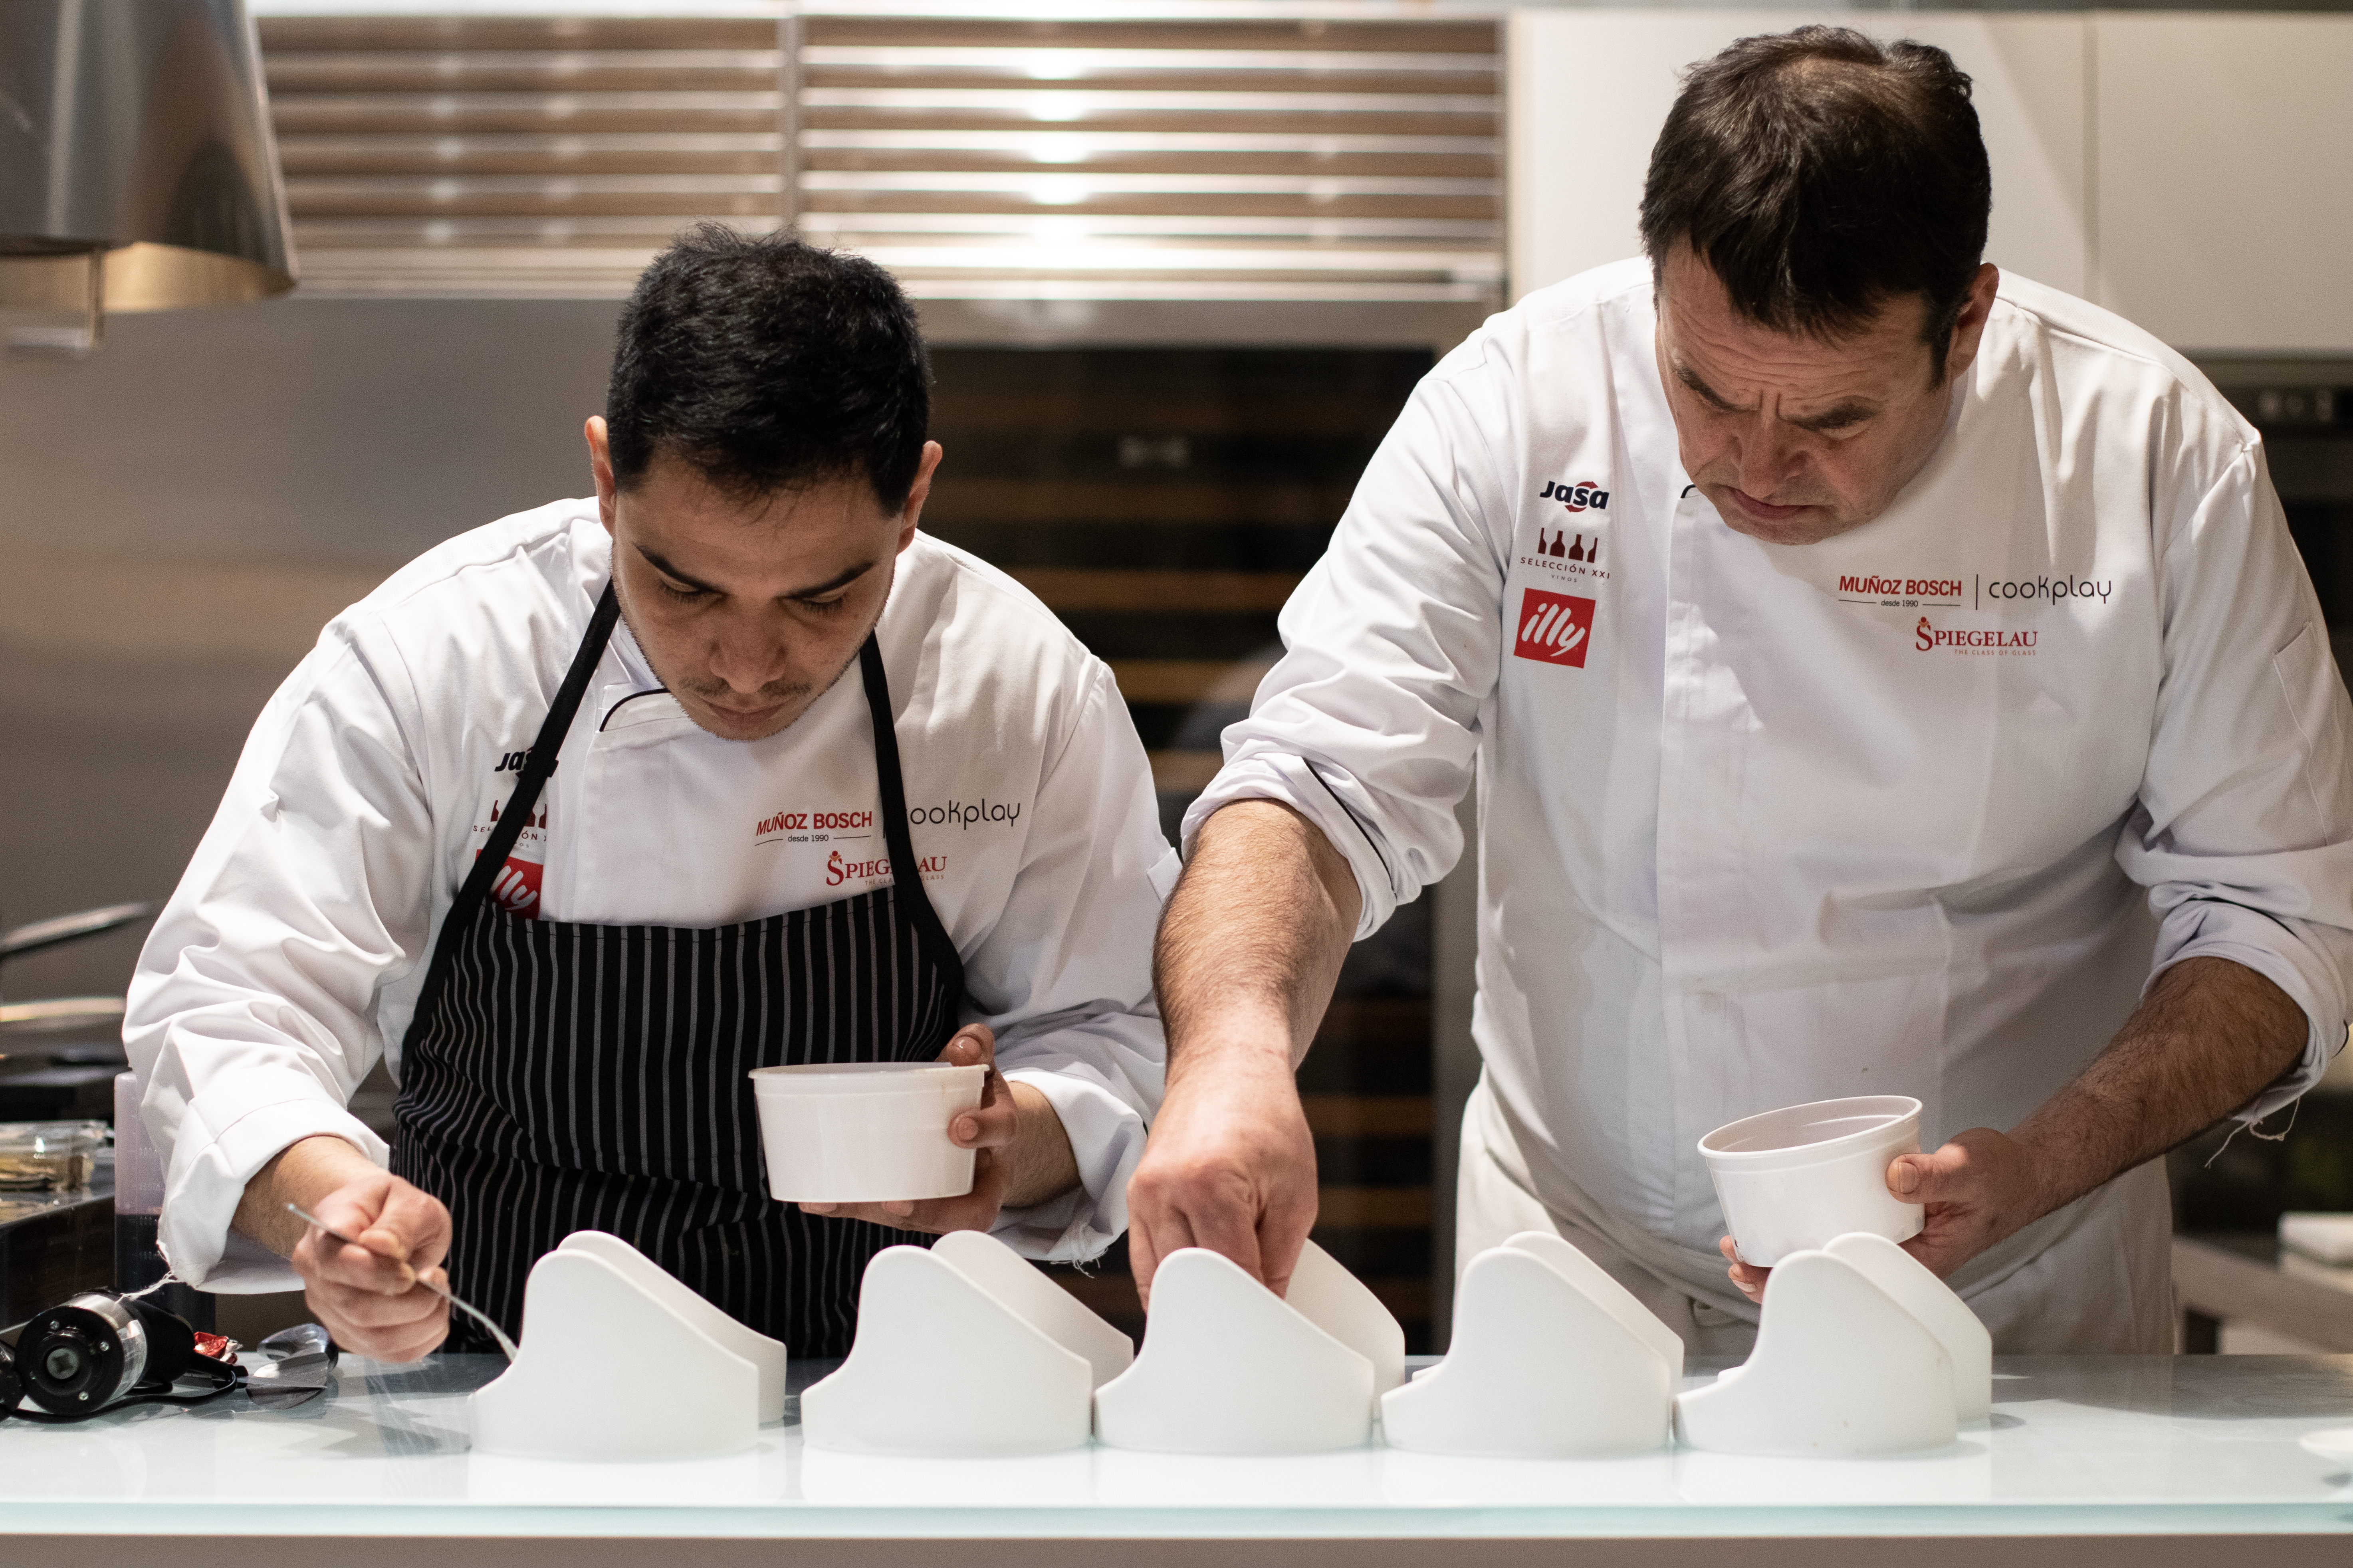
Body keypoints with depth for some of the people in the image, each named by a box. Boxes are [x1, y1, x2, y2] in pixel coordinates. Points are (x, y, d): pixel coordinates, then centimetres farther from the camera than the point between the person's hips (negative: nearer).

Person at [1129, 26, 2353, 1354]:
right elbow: (1323, 784, -14)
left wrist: (2039, 1170, -21)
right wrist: (1236, 1047, -35)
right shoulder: (1517, 408, -11)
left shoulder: (2158, 461, -11)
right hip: (1579, 1282, -1)